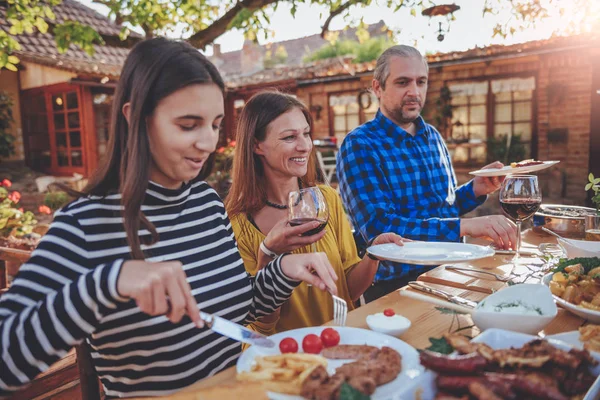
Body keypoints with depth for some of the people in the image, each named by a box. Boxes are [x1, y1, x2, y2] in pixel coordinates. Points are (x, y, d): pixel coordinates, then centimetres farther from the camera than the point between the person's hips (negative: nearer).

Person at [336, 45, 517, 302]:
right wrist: (466, 226, -28)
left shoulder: (433, 137, 11)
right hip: (397, 284, -7)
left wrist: (476, 190, 1)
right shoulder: (359, 146, -12)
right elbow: (379, 227, -23)